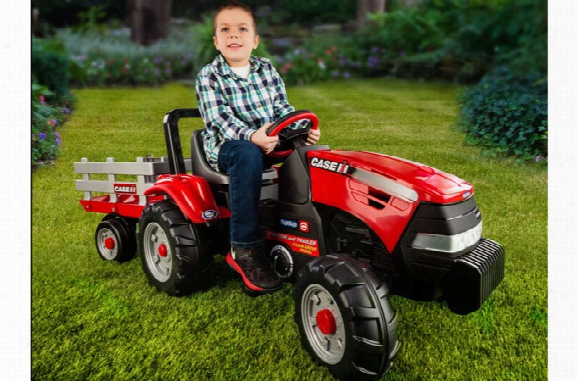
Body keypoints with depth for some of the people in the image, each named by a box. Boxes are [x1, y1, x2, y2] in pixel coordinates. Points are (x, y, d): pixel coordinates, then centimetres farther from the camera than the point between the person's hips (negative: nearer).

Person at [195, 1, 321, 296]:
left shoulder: (267, 69, 11)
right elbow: (219, 119, -17)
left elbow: (283, 108, 8)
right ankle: (245, 249, -34)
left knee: (311, 151, -14)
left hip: (272, 140, 5)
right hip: (227, 145, -5)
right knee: (248, 156, -38)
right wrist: (251, 136, -35)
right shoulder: (208, 76, -4)